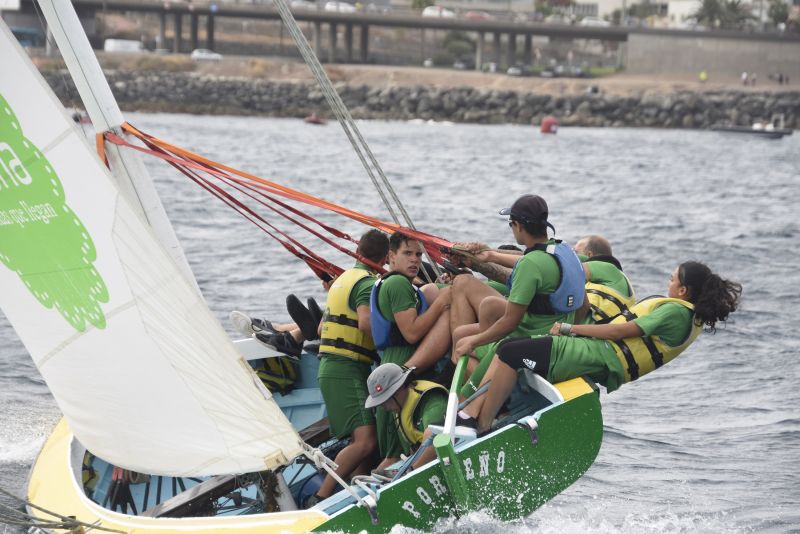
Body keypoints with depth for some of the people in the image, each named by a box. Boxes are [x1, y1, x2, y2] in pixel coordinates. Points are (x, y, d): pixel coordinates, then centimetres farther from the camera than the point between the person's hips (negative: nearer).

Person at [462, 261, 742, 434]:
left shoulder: (677, 310, -10)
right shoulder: (690, 317, 18)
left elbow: (623, 331, -14)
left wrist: (570, 328, -8)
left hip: (600, 359, -10)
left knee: (511, 354, -18)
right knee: (506, 350, 8)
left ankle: (481, 427, -15)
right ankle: (471, 412, -2)